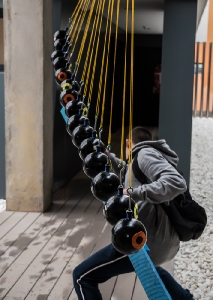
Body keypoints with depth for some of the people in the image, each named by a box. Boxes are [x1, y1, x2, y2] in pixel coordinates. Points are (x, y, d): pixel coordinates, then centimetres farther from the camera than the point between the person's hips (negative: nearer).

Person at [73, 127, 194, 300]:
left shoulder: (145, 153, -8)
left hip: (147, 241, -10)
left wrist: (134, 193, -26)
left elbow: (176, 183, -23)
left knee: (82, 277, -7)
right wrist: (106, 155, 27)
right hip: (166, 241, 11)